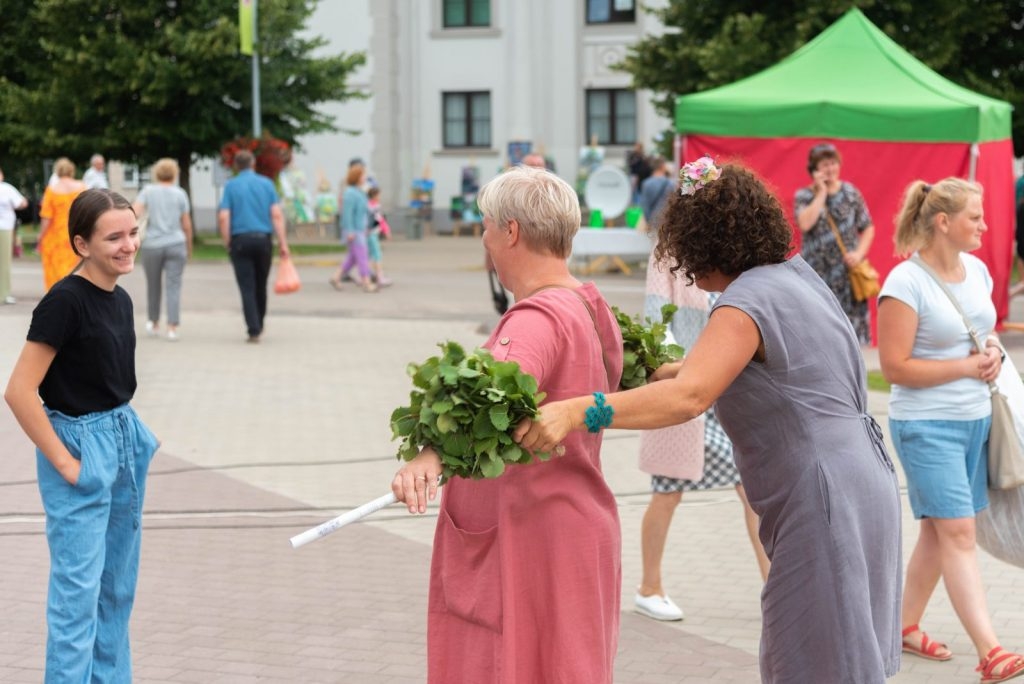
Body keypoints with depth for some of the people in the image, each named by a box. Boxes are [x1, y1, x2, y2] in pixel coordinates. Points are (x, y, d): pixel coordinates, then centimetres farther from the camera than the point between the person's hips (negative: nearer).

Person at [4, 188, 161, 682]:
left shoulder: (119, 299, 6)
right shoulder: (65, 301, -18)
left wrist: (129, 436, 11)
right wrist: (64, 463, -17)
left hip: (124, 442, 8)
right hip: (81, 449, -8)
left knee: (118, 584, 16)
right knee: (78, 588, -4)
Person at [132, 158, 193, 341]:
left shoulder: (148, 191, 4)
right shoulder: (180, 194, 4)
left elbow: (134, 212, -10)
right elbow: (186, 224, 5)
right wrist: (189, 247, 15)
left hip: (152, 245, 1)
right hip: (176, 244, -1)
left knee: (153, 285, 16)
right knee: (173, 286, -2)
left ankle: (153, 322, 27)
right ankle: (172, 327, -11)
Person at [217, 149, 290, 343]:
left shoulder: (231, 186, 1)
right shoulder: (266, 184, 5)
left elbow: (223, 217, -7)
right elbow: (277, 215, -2)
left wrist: (227, 242, 3)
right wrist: (283, 242, 0)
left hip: (240, 240, -2)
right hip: (263, 239, 2)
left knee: (247, 288, -1)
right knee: (261, 286, 16)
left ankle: (254, 330, -9)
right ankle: (259, 325, 30)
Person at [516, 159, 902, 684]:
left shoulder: (749, 301, -17)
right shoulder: (795, 275, 10)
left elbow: (688, 397, -33)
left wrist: (574, 413, -41)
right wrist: (654, 370, 23)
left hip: (822, 499, -10)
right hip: (862, 479, 10)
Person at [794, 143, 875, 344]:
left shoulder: (850, 192, 7)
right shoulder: (804, 196, 3)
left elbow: (868, 228, 10)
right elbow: (805, 224, -16)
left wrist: (859, 253, -7)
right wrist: (822, 192, -10)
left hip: (848, 270, 1)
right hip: (817, 273, -1)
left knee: (853, 324, -2)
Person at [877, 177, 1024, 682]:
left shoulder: (976, 270, 8)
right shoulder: (906, 284, -16)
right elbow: (895, 367, -18)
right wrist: (967, 366, -17)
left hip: (976, 419, 8)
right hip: (927, 425, -8)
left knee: (938, 529, 13)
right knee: (958, 531, -12)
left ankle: (907, 626, 27)